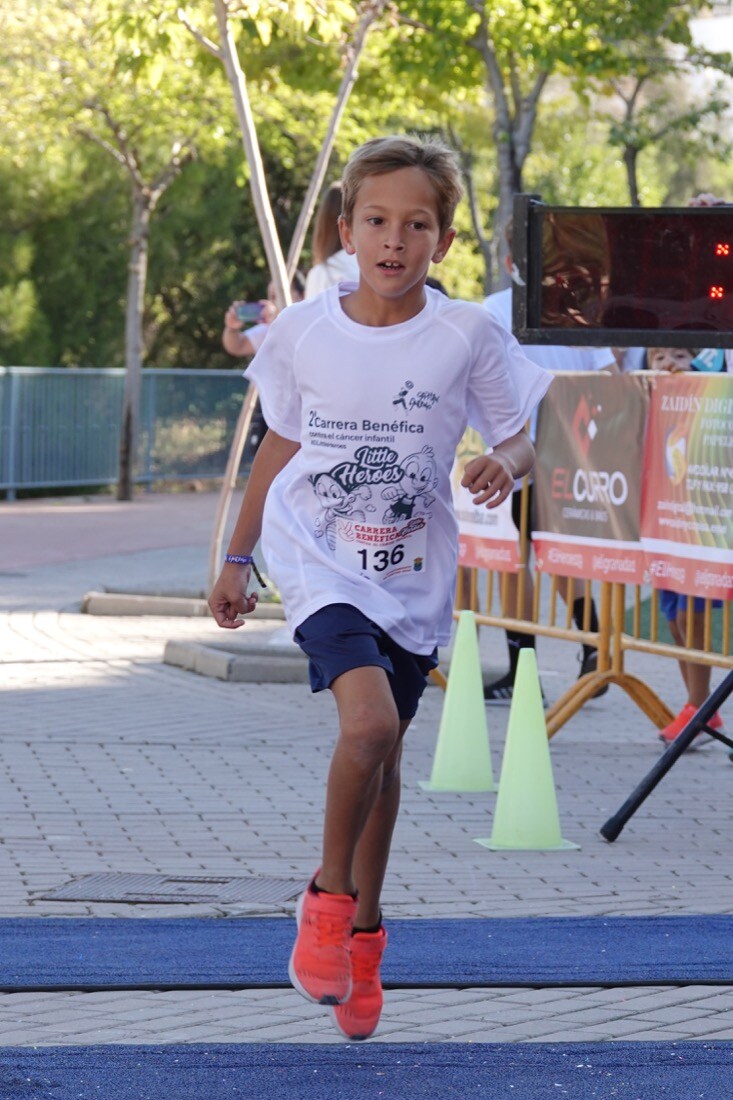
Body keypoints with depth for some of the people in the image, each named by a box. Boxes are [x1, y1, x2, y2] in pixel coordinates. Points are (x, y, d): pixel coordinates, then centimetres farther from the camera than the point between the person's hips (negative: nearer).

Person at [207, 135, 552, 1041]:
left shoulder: (468, 338, -6)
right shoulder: (302, 333, -3)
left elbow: (519, 437, 2)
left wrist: (505, 465, -22)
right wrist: (236, 560, 16)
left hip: (414, 574, 2)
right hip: (321, 561, -2)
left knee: (380, 749, 12)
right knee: (370, 722, -24)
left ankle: (362, 929, 31)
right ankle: (328, 898, -3)